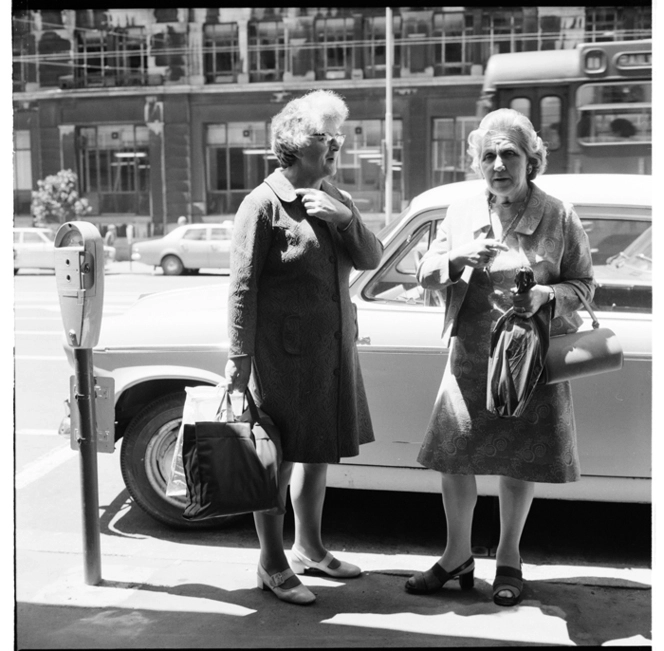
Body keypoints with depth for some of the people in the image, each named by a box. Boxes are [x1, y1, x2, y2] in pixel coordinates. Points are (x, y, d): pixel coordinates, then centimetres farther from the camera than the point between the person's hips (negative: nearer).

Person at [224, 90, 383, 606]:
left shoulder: (336, 199, 11)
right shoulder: (264, 204, -11)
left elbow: (372, 260, 5)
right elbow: (243, 286, -12)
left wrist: (346, 218, -13)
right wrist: (239, 358, -14)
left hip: (333, 349, 8)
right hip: (282, 351, -7)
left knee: (319, 452, 17)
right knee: (277, 458, 2)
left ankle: (309, 548, 34)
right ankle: (272, 565, 18)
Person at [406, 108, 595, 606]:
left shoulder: (559, 217, -6)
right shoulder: (462, 214, 2)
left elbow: (584, 284, 0)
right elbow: (425, 276, 5)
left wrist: (546, 296, -21)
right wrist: (455, 259, -16)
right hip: (469, 357, 3)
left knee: (519, 461, 10)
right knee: (452, 456, 5)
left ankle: (508, 558, 30)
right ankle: (458, 556, 25)